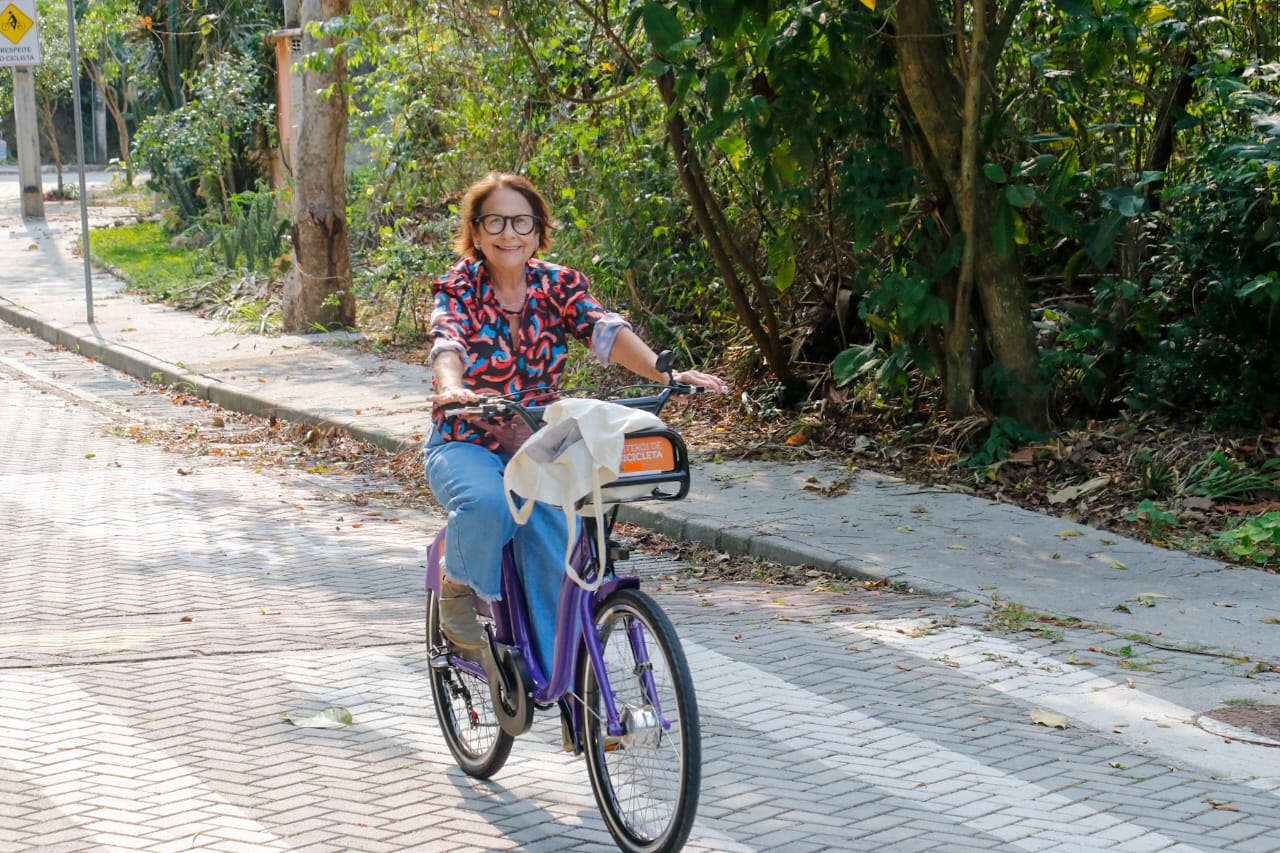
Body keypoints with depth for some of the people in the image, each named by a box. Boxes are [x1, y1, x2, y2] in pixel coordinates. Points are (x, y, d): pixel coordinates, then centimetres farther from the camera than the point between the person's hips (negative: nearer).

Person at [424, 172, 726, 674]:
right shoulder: (458, 288, -6)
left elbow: (605, 331, -16)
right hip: (466, 446, -2)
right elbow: (447, 343, -27)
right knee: (488, 505, -35)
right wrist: (451, 387, -51)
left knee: (556, 537, -24)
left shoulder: (558, 285, 1)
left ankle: (551, 673, -10)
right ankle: (459, 586, -3)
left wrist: (665, 374, -35)